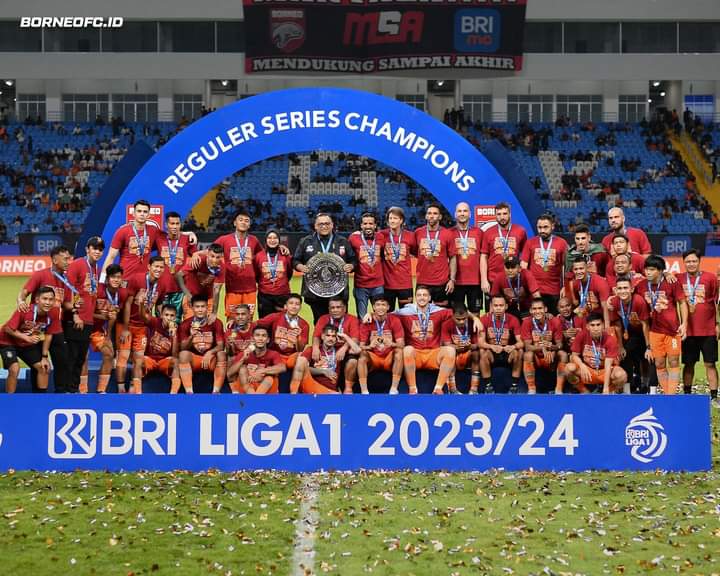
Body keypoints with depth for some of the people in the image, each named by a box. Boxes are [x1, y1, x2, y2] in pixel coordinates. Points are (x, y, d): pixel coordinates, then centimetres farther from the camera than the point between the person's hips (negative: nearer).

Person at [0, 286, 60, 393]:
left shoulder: (53, 313, -19)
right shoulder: (24, 311, -32)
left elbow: (48, 335, -5)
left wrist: (44, 357, -2)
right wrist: (27, 338, -34)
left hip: (29, 344, 5)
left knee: (44, 368, 3)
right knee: (15, 369, -24)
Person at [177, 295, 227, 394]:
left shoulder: (216, 323, -7)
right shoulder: (185, 324, -6)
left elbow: (221, 346, -12)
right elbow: (183, 348, -12)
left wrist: (209, 353, -33)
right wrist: (191, 336, -31)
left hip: (211, 359, 0)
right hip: (194, 359, 0)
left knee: (221, 355, -31)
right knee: (183, 354, -31)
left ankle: (216, 392, -32)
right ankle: (189, 393, -35)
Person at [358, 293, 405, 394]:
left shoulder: (394, 320, -7)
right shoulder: (367, 322, -7)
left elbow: (401, 344, -14)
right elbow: (361, 346, -11)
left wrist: (391, 344, -38)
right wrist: (370, 346, -35)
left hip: (390, 359, 0)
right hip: (373, 359, 0)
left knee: (399, 351, -28)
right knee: (362, 354, -28)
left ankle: (394, 389, -29)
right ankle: (364, 391, -35)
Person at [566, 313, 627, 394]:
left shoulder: (610, 339, -20)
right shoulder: (582, 335, -14)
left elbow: (608, 365, -26)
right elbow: (574, 355, -7)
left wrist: (606, 388, -35)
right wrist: (582, 366, -31)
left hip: (604, 372, -1)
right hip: (587, 370, 1)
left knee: (621, 375, -33)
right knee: (570, 368, -29)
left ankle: (607, 393, -2)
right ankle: (585, 393, -5)